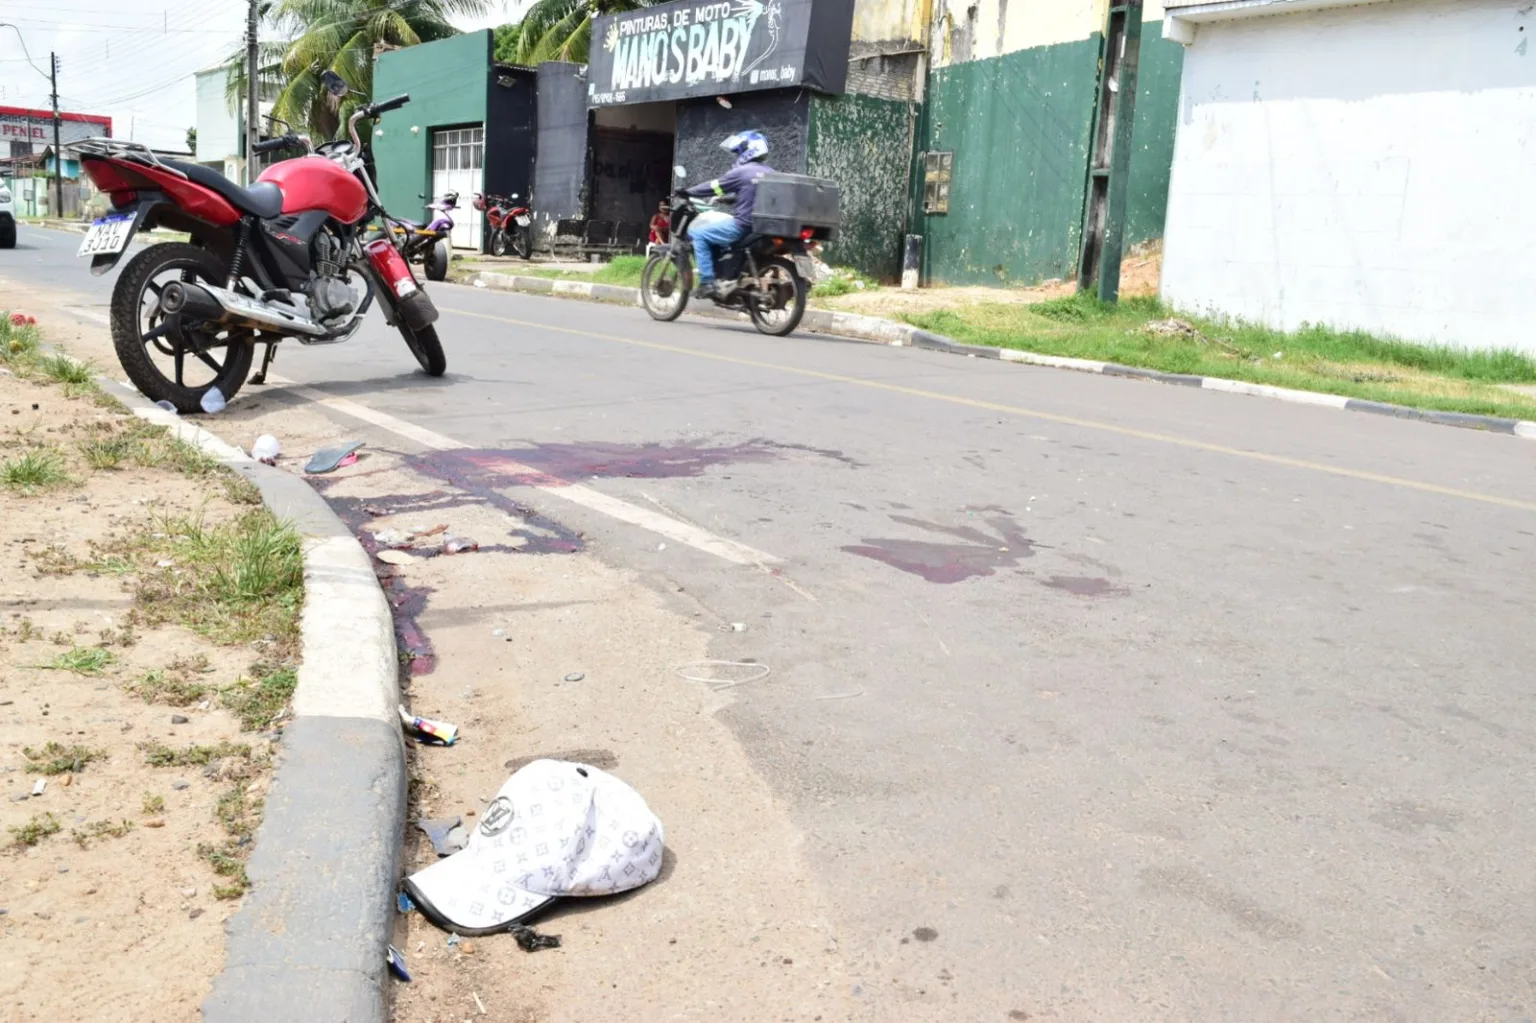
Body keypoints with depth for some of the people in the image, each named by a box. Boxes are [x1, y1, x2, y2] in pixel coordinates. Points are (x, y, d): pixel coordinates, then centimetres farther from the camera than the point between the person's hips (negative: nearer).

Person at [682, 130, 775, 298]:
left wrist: (688, 192, 13)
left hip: (743, 225, -8)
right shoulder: (770, 173, 12)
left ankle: (707, 283, -9)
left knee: (697, 232, 0)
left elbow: (713, 187, -2)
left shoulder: (740, 172, -10)